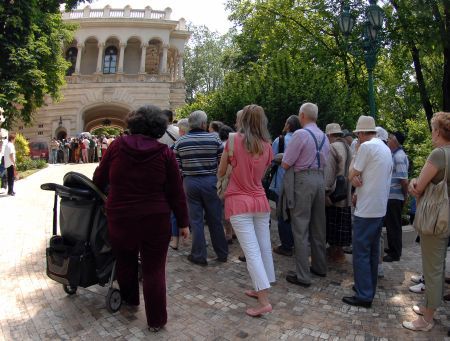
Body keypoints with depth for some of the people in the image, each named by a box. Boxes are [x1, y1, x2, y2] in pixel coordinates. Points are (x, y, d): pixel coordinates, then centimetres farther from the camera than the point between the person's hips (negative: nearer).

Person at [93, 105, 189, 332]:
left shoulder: (117, 145, -4)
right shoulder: (165, 153, -8)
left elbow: (99, 178, 6)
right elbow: (176, 193, -6)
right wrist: (183, 223, 3)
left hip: (120, 218, 2)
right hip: (155, 220, -2)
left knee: (125, 260, 25)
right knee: (154, 270, 9)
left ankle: (129, 299, 47)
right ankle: (156, 320, 20)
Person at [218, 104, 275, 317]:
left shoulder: (235, 140, -8)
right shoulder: (266, 145, 3)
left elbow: (221, 172, 0)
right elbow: (261, 174, 10)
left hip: (239, 203, -4)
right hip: (260, 201, 5)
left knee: (252, 252, -4)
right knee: (264, 248, 14)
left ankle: (264, 302, -3)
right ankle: (261, 289, 29)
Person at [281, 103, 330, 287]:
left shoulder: (300, 134, -12)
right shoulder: (324, 137, 12)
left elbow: (285, 164, -11)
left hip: (303, 179, -8)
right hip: (320, 179, 8)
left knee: (300, 227, -3)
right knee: (318, 227, 17)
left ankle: (302, 275, 2)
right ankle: (320, 267, 30)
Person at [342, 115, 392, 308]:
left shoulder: (366, 146, -14)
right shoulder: (386, 148, 14)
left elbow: (352, 176, -9)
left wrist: (356, 152, 1)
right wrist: (359, 193, 2)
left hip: (366, 209, -9)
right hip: (380, 208, 9)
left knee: (361, 252, -2)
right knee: (373, 251, 16)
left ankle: (364, 296, 4)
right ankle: (368, 288, 28)